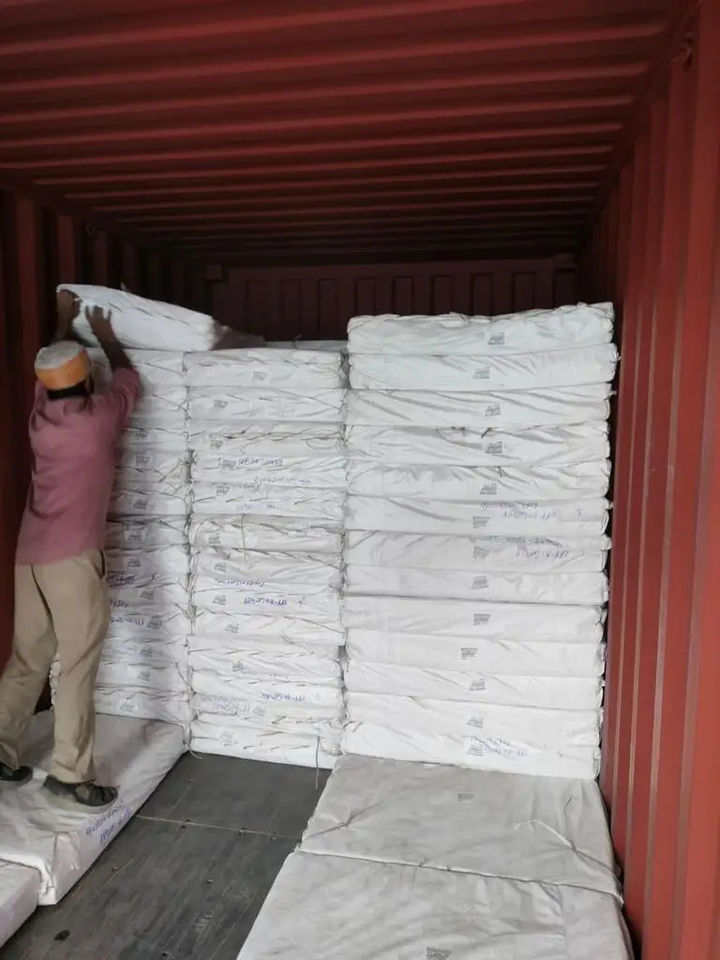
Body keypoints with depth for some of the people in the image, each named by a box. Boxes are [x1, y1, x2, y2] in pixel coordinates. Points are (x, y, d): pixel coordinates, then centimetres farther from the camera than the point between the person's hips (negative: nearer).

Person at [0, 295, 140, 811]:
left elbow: (50, 374, 33)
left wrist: (64, 322, 44)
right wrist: (105, 335, 30)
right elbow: (128, 377, 15)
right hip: (73, 556, -7)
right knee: (78, 665, -2)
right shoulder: (101, 414, -6)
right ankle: (70, 774, 2)